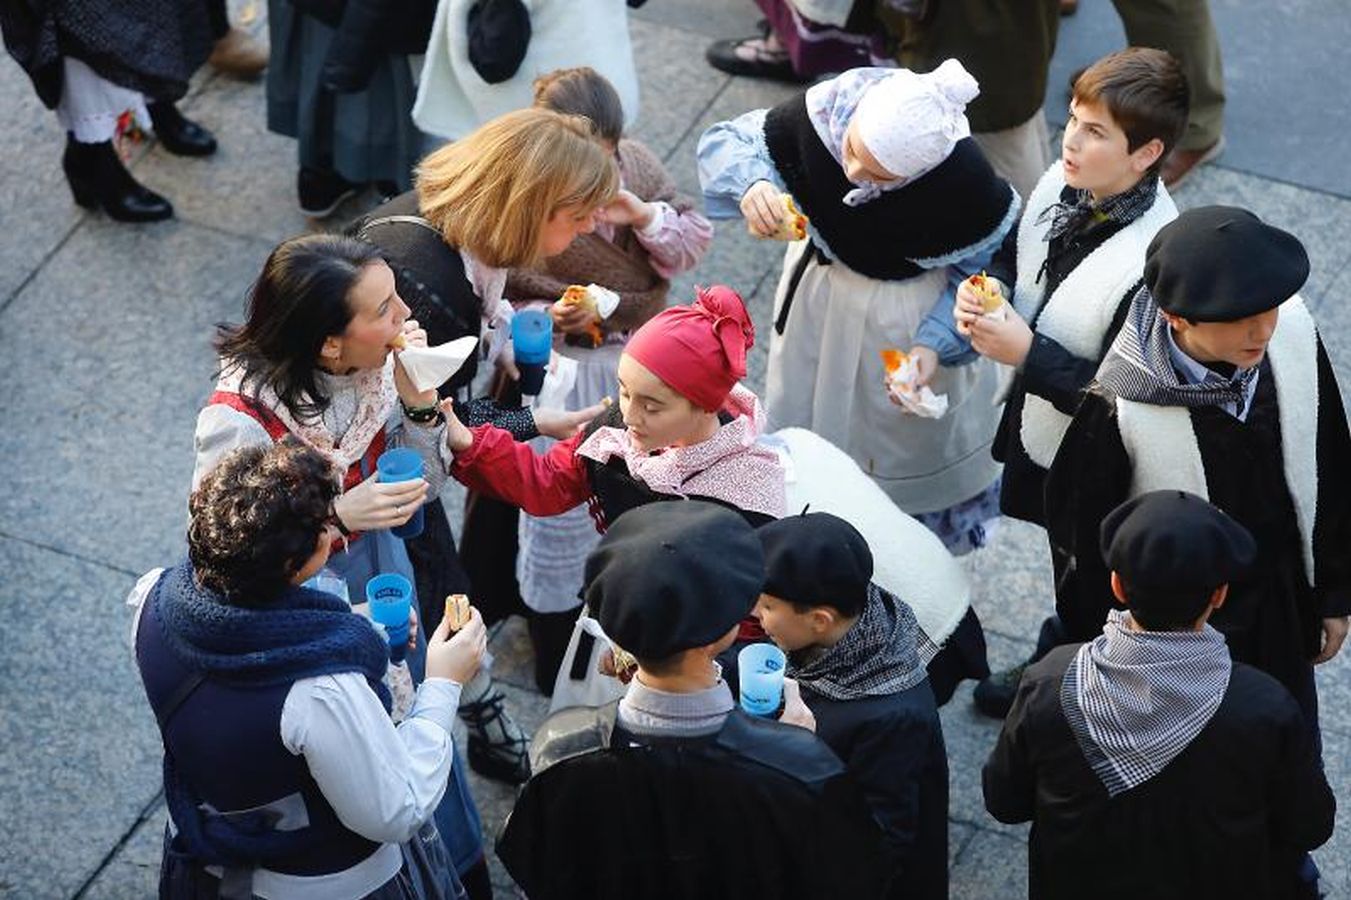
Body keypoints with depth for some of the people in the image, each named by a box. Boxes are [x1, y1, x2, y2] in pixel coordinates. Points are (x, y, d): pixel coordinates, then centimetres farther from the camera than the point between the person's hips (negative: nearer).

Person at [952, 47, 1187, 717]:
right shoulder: (1063, 183, -15)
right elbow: (1013, 256, 6)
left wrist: (1027, 353, -33)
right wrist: (985, 289, -15)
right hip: (1037, 423, 7)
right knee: (1066, 563, 33)